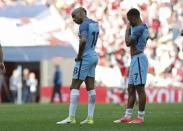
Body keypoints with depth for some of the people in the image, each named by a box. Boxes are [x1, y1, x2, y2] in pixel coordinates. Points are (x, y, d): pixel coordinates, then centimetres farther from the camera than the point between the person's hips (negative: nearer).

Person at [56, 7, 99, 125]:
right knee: (90, 88, 7)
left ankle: (71, 117, -7)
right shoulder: (95, 24, 14)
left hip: (85, 57, -9)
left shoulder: (84, 25, -14)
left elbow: (83, 41, -29)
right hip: (94, 56, 9)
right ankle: (90, 117, 6)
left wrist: (79, 56, -17)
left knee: (75, 87, -5)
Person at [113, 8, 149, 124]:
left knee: (140, 88, -8)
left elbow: (128, 43, -14)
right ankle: (127, 116, 12)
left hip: (138, 59, -11)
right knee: (131, 89, 11)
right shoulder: (144, 27, 18)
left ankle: (141, 117, -5)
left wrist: (127, 30, -4)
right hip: (136, 59, 11)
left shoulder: (138, 28, -16)